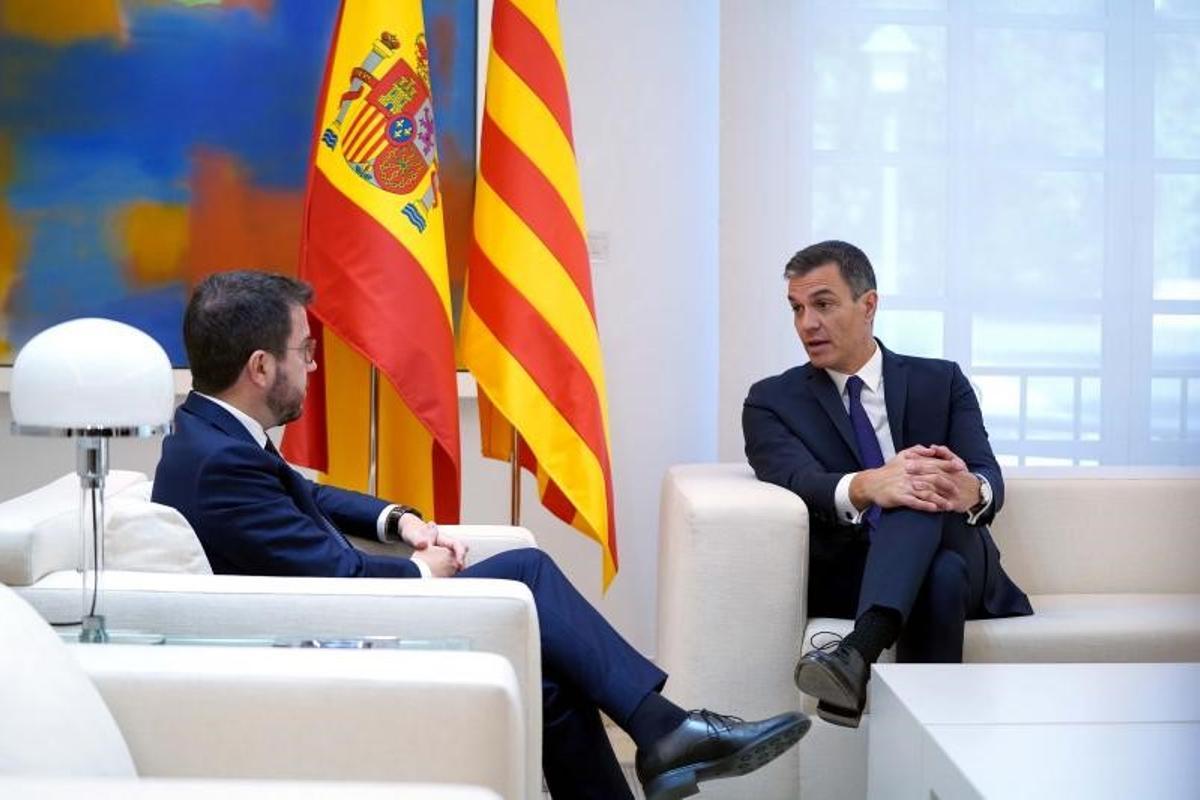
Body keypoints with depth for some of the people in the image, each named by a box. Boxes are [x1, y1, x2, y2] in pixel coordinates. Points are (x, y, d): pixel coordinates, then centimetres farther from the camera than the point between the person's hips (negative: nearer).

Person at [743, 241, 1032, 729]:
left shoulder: (940, 382, 12)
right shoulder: (772, 401, 8)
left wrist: (970, 489, -32)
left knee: (924, 496, -34)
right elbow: (797, 482, -13)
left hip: (960, 567, 1)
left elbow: (989, 478, -4)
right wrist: (866, 487, -38)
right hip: (842, 579, -1)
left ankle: (857, 653, -53)